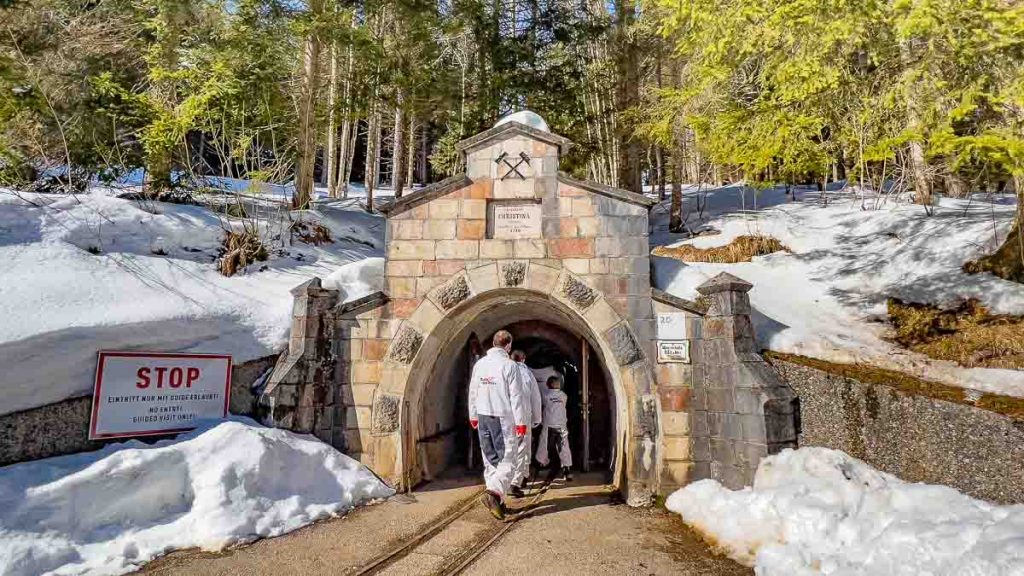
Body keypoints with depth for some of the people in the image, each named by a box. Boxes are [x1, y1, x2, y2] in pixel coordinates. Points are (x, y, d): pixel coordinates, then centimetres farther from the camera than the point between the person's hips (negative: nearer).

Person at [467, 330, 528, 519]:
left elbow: (473, 392, 13)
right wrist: (521, 422, -7)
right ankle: (494, 493, -21)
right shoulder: (509, 365, -11)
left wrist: (473, 416, 23)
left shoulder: (479, 364, 6)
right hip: (503, 418, -6)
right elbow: (516, 396, -11)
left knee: (490, 460, 13)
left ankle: (497, 499, 17)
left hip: (482, 417, 6)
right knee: (507, 460, -2)